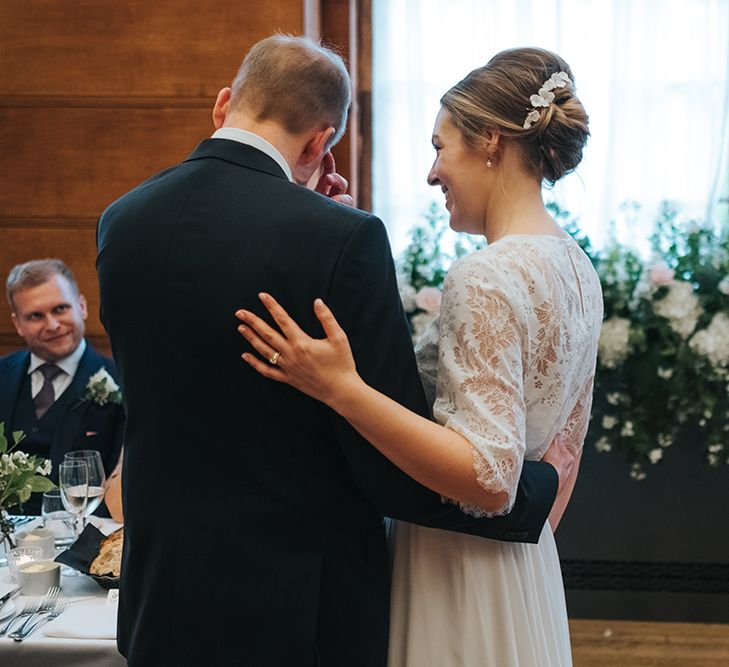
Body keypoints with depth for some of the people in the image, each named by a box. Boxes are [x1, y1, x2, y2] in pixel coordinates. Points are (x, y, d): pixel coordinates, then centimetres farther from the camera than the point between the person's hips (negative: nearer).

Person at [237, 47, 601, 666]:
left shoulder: (486, 279, -23)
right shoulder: (574, 267, 5)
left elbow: (490, 478, -27)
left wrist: (341, 388, -31)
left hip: (461, 582, -9)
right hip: (531, 570, 9)